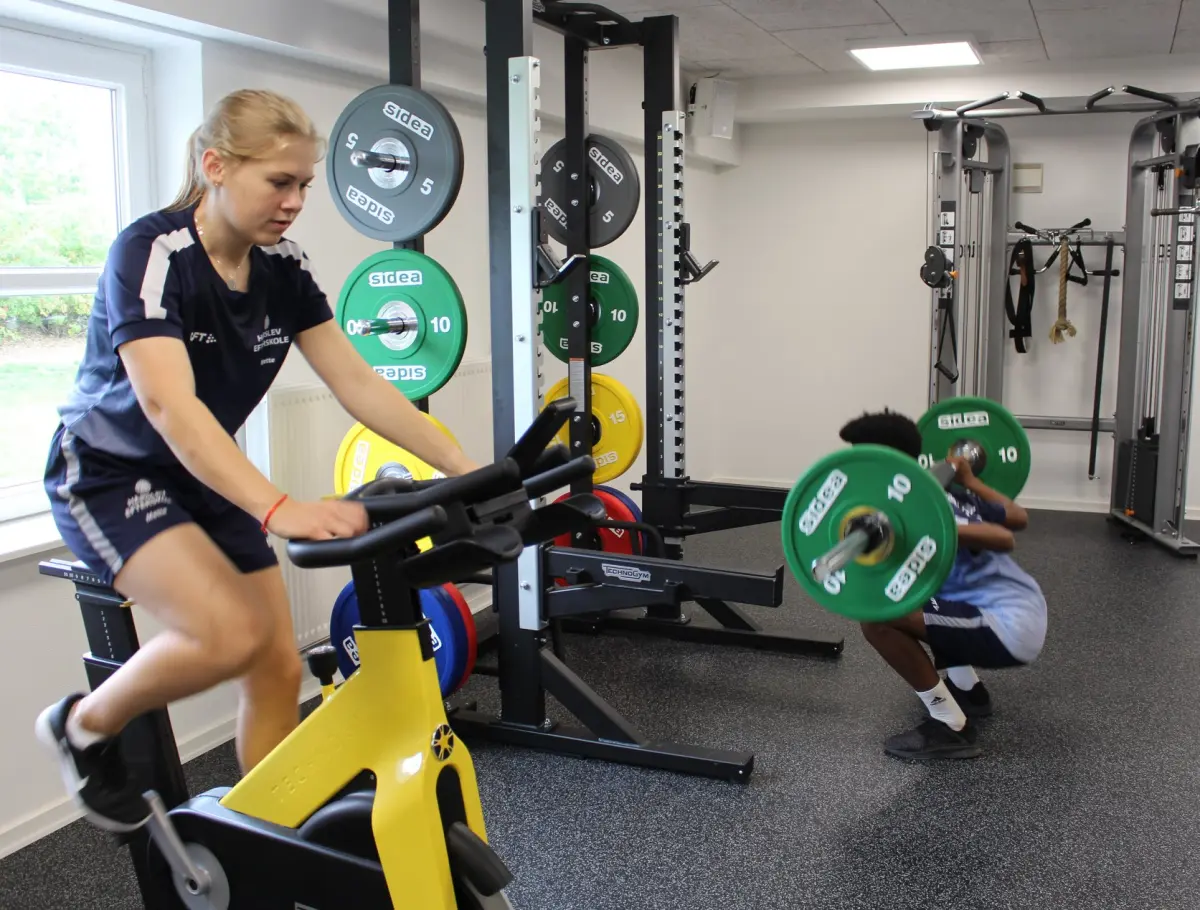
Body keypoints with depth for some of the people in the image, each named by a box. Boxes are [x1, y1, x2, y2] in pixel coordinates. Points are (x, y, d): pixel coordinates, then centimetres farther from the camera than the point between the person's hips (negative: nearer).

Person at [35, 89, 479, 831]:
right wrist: (279, 510, -52)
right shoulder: (150, 252, -25)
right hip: (110, 471, -6)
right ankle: (86, 726, 3)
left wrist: (464, 468, -20)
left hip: (207, 477, 6)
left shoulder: (283, 268, -7)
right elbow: (168, 403, -39)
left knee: (279, 667, 0)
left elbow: (358, 384, -9)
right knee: (231, 634, -27)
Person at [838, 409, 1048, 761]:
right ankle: (967, 689, 30)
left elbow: (1005, 540, -28)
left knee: (878, 617, -22)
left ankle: (951, 727, -10)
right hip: (1021, 611, 10)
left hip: (1009, 628, -10)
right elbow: (1019, 518, 21)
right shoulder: (944, 490, 10)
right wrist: (969, 480, 33)